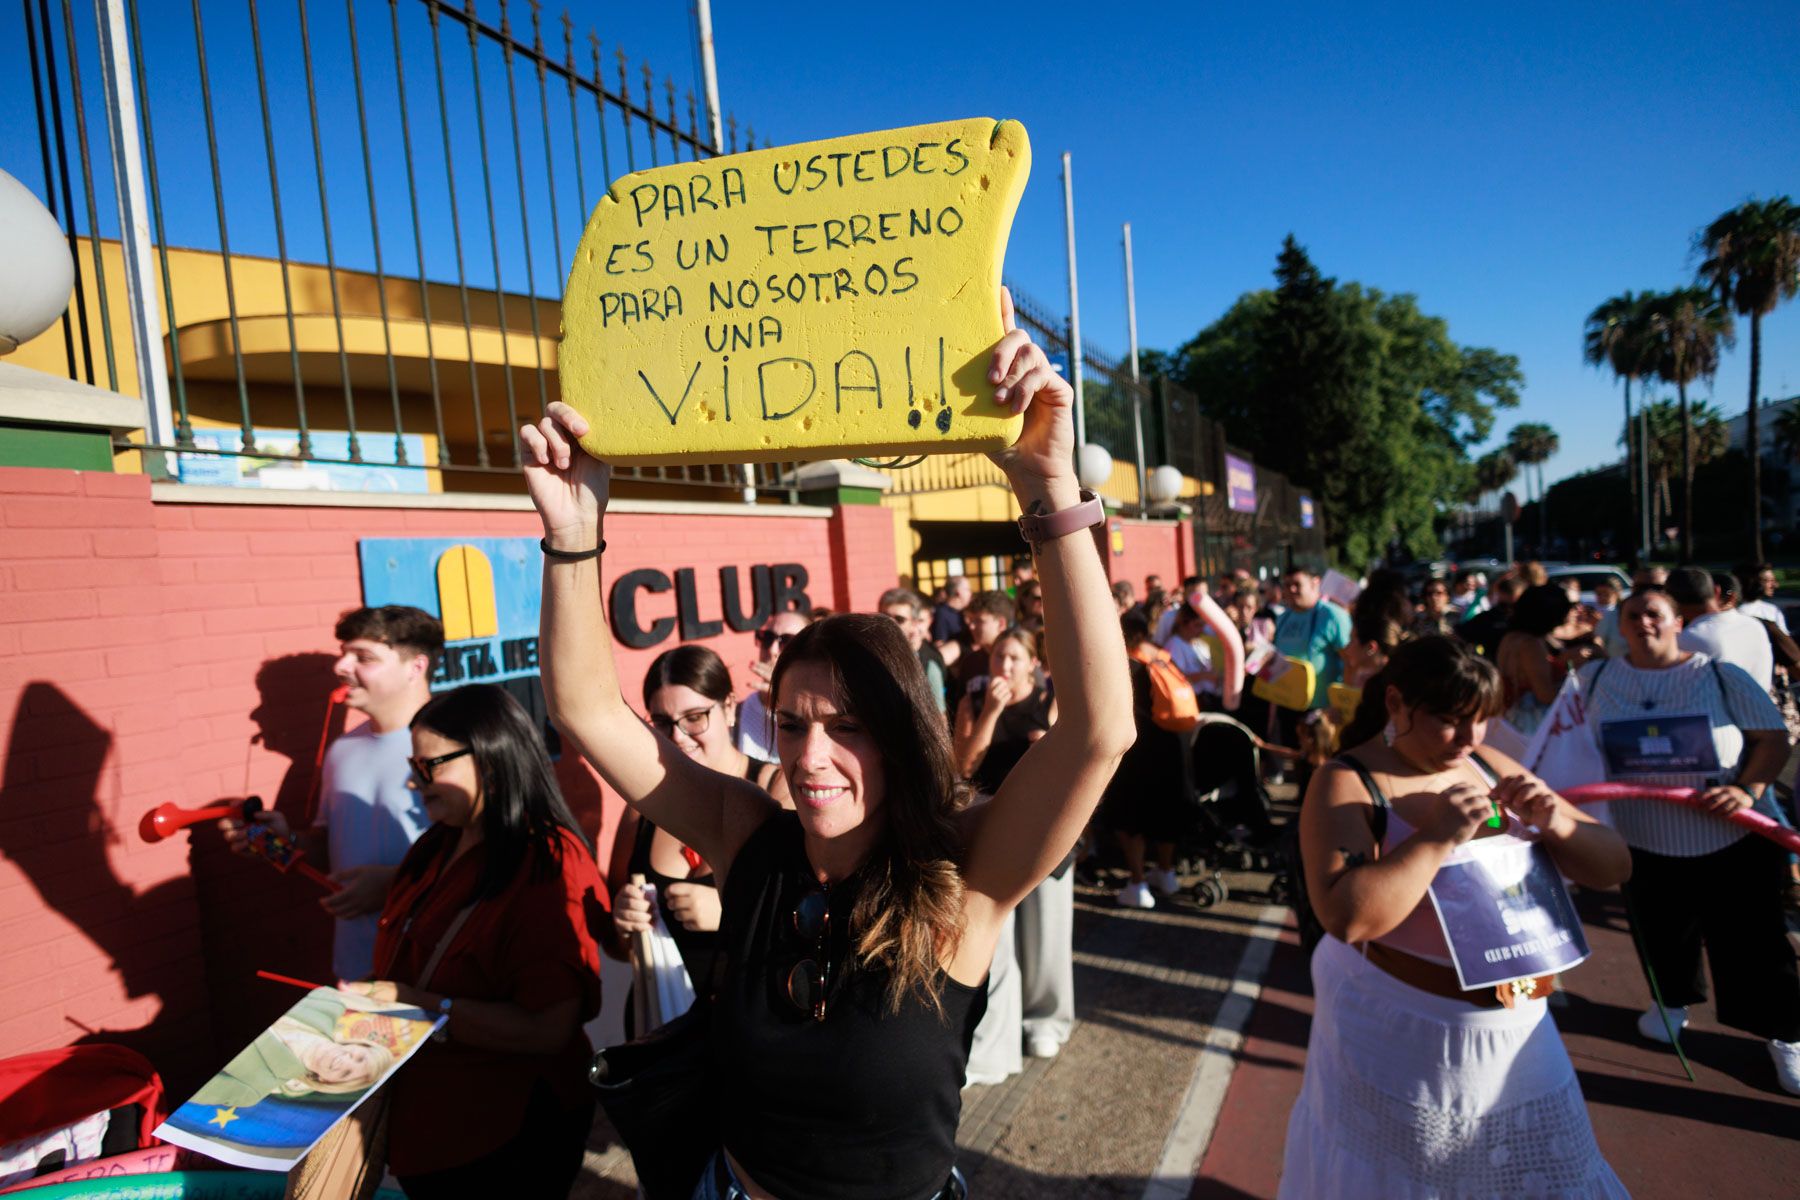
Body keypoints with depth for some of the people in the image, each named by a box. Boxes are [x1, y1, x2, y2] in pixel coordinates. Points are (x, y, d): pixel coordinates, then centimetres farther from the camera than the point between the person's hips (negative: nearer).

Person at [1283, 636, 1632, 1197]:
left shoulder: (1489, 767, 1)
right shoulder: (1346, 784, -17)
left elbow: (1614, 866, 5)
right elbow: (1346, 917, -31)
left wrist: (1553, 823, -15)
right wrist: (1439, 837, -28)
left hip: (1517, 1033, 6)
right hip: (1398, 1039, -5)